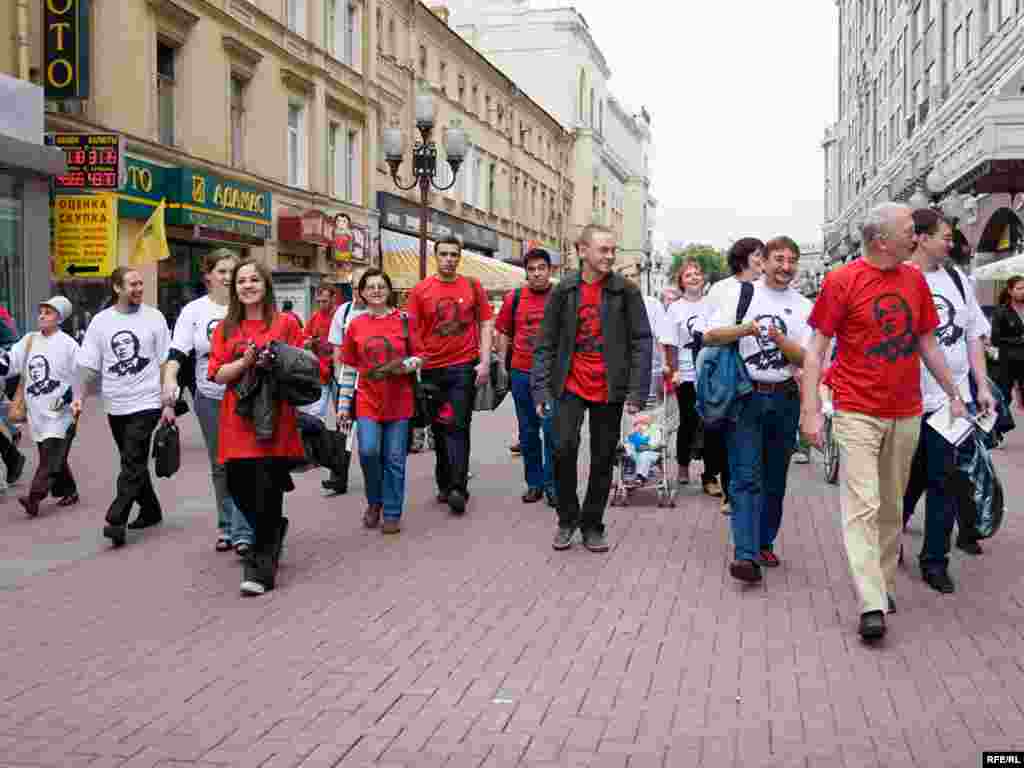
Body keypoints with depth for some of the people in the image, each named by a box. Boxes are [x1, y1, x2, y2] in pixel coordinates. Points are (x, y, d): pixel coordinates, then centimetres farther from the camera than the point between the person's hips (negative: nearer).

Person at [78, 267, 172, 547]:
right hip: (115, 406, 4)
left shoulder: (153, 317, -2)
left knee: (133, 463, -11)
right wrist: (81, 397, -7)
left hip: (146, 403, -4)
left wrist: (168, 403, -3)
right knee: (134, 462, 15)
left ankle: (116, 520, -11)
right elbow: (90, 366, 6)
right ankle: (150, 510, 30)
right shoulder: (100, 321, 3)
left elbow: (165, 363, 0)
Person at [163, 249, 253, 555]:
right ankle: (227, 526, 25)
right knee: (220, 466, 12)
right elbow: (177, 352, -6)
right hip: (210, 400, 2)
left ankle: (243, 532, -2)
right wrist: (170, 380, -23)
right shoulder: (194, 311, 2)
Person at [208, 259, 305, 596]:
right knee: (239, 489, 4)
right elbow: (218, 375, 3)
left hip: (275, 420, -3)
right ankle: (273, 533, 34)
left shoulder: (286, 323, 4)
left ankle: (261, 567, 4)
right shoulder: (225, 329, 11)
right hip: (237, 422, 3)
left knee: (267, 494, -6)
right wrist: (246, 361, -13)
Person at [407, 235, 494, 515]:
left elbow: (486, 323, 4)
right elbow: (412, 332, 4)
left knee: (458, 427, -5)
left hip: (465, 366, -2)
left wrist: (485, 361, -4)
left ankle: (458, 488, -6)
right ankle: (444, 484, 23)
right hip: (432, 369, 2)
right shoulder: (420, 290, 2)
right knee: (439, 427, 11)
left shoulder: (473, 287, 3)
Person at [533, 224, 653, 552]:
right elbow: (545, 343, 2)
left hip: (609, 389, 0)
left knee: (603, 458, 7)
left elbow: (641, 342, -4)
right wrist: (541, 388, -5)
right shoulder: (563, 290, 1)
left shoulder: (626, 291, -2)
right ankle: (567, 519, 7)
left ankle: (592, 525, 22)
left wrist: (637, 391, -11)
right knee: (564, 447, -14)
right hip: (571, 386, 0)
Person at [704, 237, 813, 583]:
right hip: (745, 396, -3)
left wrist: (779, 339, -17)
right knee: (746, 477, -10)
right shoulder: (741, 293, 3)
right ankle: (745, 555, -16)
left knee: (775, 478, 10)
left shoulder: (803, 307, 8)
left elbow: (804, 358, 1)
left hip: (784, 399, 3)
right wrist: (745, 328, -17)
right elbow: (710, 336, -2)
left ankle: (764, 543, 24)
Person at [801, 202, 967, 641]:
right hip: (857, 413, -5)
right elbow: (816, 349, -6)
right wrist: (811, 411, -11)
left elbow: (927, 343, 17)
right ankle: (872, 606, -8)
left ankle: (883, 584, 25)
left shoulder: (915, 280, 8)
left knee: (892, 507, 12)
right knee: (863, 507, -8)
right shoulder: (841, 281, -7)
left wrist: (953, 394, 19)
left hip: (906, 415, 5)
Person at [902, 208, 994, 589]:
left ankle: (935, 561, 14)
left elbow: (973, 336, 15)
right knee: (910, 478, 10)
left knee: (943, 480, 4)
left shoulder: (957, 279, 10)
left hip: (951, 399, 4)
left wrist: (982, 387, 8)